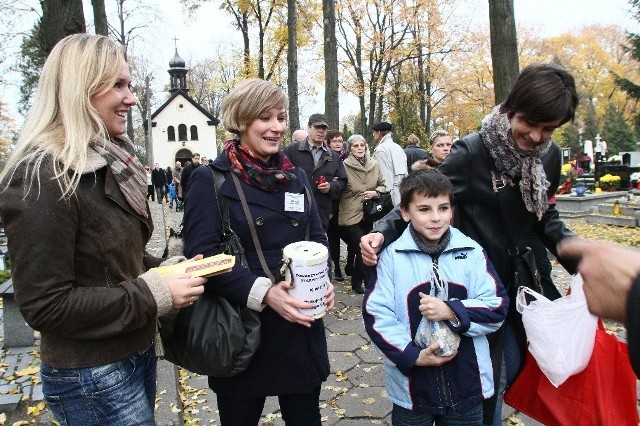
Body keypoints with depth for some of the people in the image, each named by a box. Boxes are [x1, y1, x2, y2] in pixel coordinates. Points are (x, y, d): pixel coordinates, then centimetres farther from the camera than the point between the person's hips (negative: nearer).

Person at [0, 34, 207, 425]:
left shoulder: (108, 161, 6)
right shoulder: (43, 177, -21)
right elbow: (45, 305, -22)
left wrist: (166, 270, -2)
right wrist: (154, 295, -22)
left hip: (137, 354, 8)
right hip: (93, 378, -8)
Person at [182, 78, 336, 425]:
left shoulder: (296, 176, 9)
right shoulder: (211, 180, -7)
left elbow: (317, 238, 12)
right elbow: (202, 255, -15)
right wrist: (262, 292, -25)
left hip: (301, 327, 5)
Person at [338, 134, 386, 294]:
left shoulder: (374, 164, 3)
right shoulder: (345, 166, -12)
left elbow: (382, 185, 13)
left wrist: (375, 192, -7)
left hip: (368, 213, 5)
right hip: (351, 214, -5)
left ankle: (356, 281, 35)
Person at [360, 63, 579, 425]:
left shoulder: (549, 156, 0)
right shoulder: (472, 153, -20)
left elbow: (545, 216, 12)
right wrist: (382, 231, -30)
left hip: (519, 279, 7)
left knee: (514, 365, 21)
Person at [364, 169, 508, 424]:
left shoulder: (472, 252, -5)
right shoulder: (391, 256, -10)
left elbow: (497, 308, -6)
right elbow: (376, 315, -10)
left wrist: (451, 311, -20)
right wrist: (412, 356, -17)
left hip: (466, 384, 2)